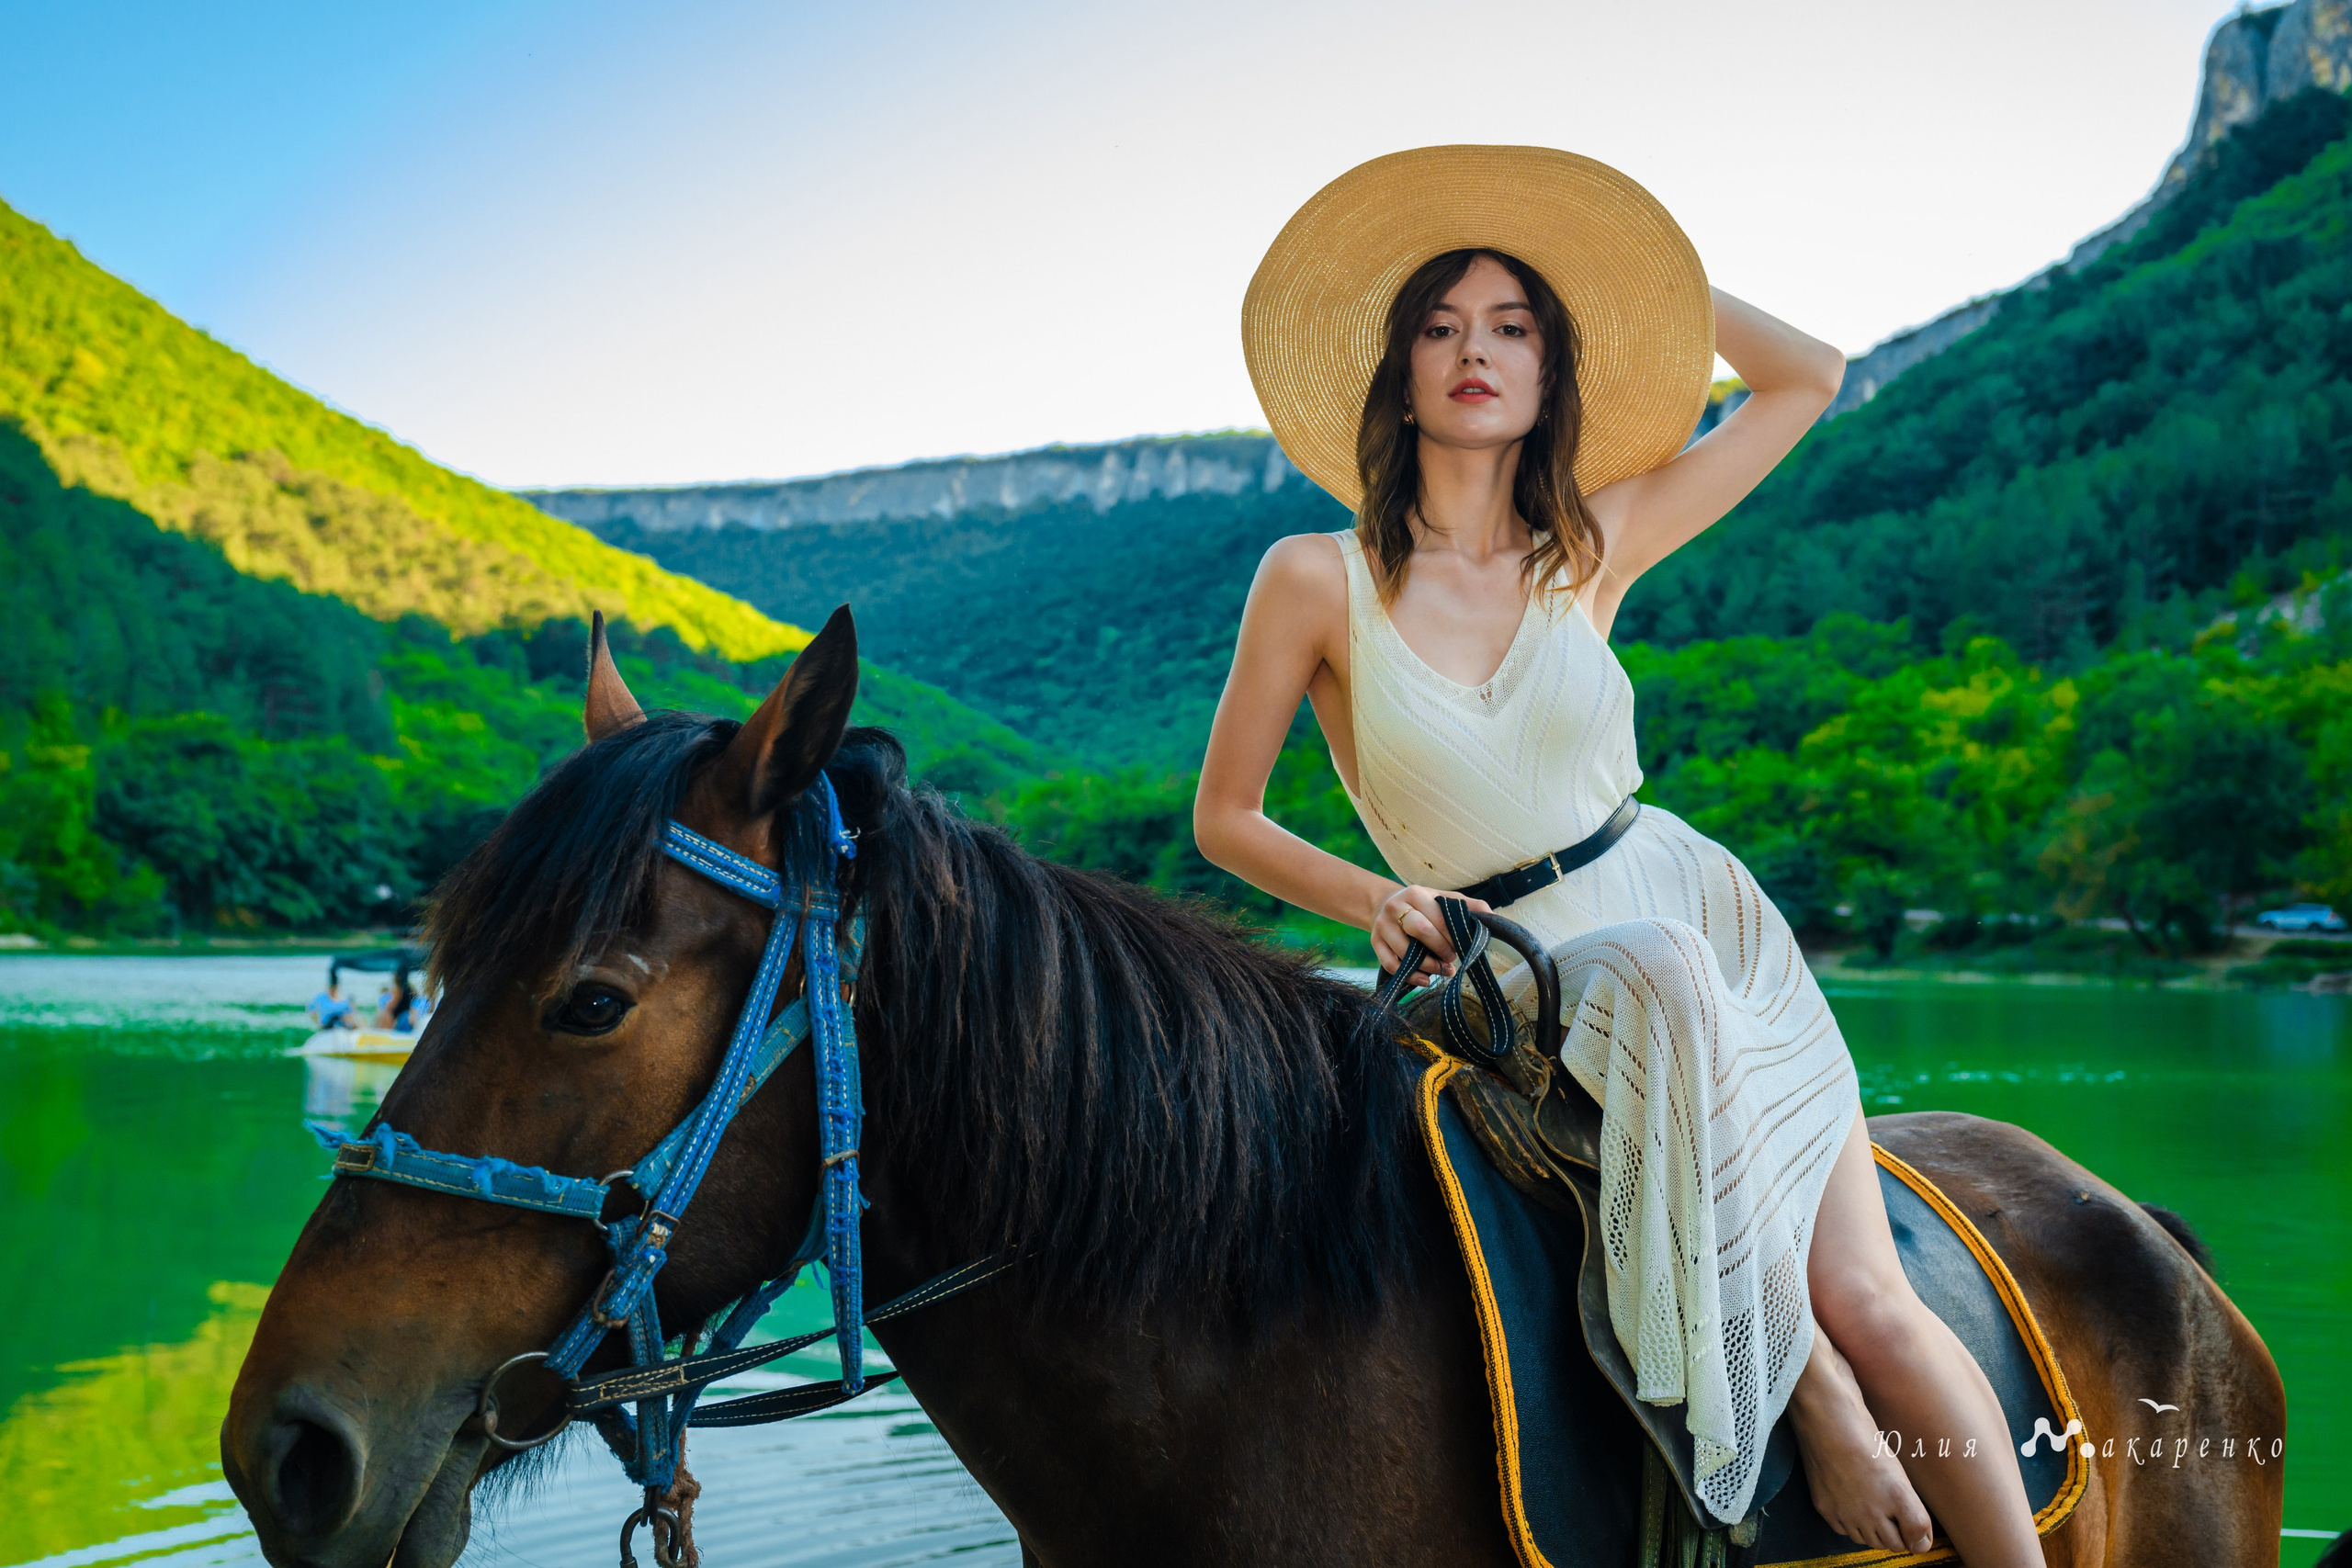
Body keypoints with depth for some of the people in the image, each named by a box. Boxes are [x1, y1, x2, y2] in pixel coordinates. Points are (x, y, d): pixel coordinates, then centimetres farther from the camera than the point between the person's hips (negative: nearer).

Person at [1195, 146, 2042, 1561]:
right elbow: (1225, 818, 2)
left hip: (1705, 915, 2)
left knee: (1870, 1303, -12)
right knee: (1657, 981, -38)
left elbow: (1808, 378, 11)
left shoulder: (1596, 546, 2)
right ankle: (1813, 1393, -24)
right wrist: (1369, 897, -14)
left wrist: (1633, 269, 9)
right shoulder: (1319, 579, -4)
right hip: (1510, 966, -2)